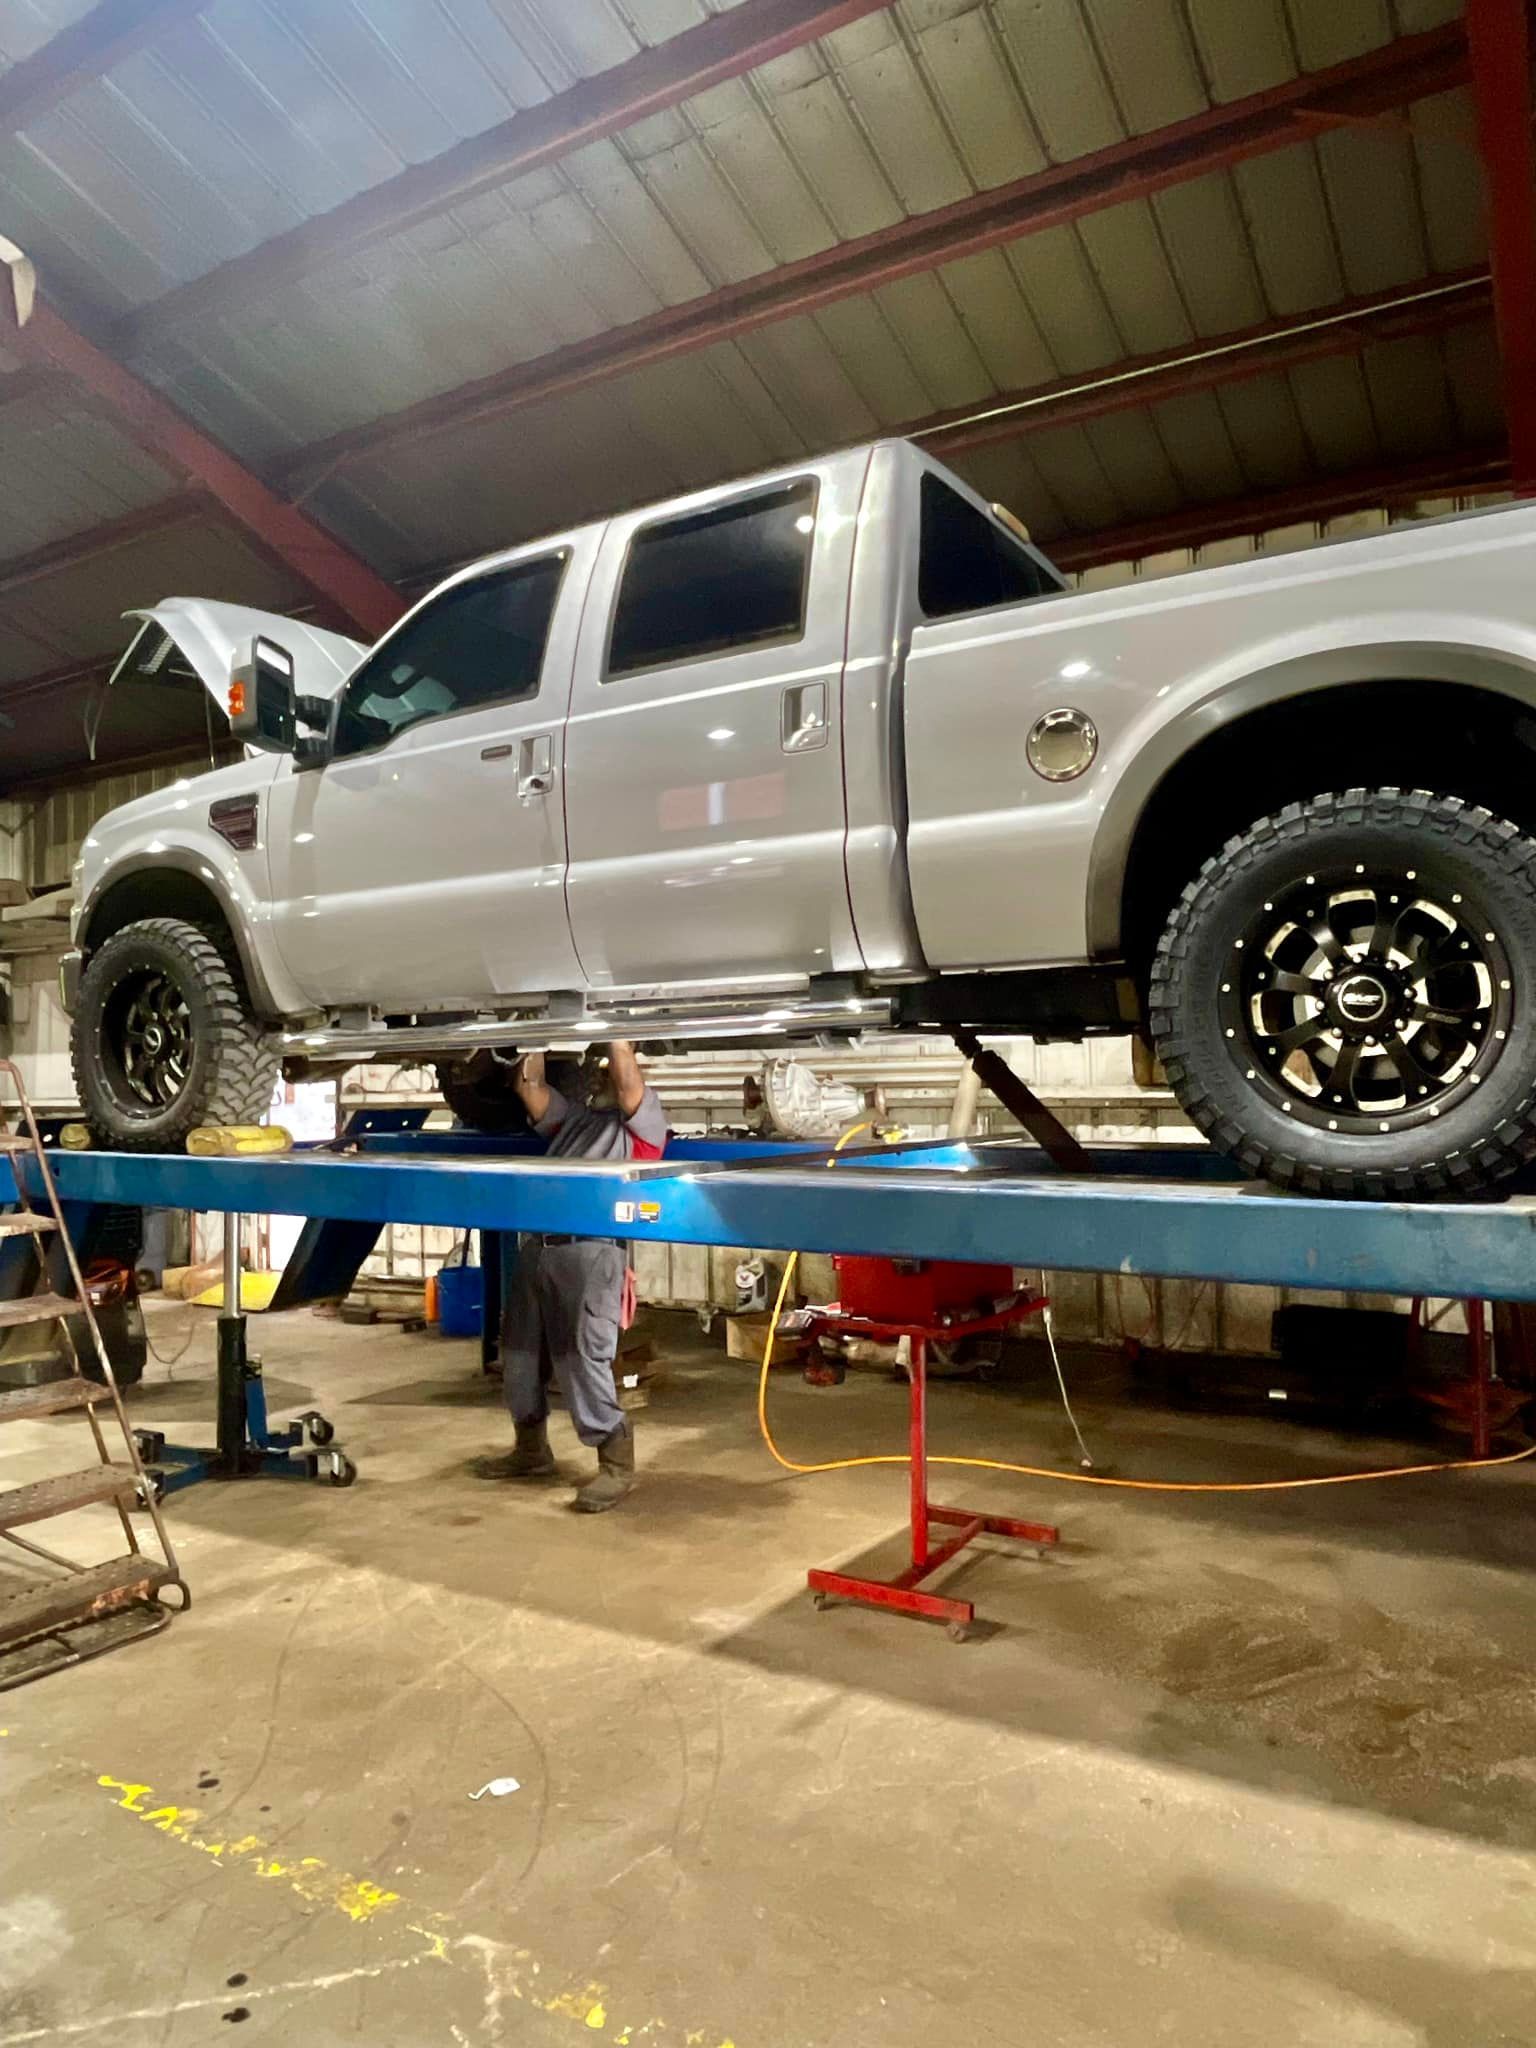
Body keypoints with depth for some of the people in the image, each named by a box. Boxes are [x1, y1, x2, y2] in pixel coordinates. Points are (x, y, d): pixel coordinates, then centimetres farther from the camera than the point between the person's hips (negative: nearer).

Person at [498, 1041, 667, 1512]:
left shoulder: (643, 1120, 8)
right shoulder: (572, 1117, 25)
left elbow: (628, 1082, -11)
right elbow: (529, 1085, 16)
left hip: (591, 1252, -7)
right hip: (538, 1247, 7)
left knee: (582, 1359, -10)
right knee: (519, 1352, 15)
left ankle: (616, 1465, 3)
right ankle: (532, 1451, 32)